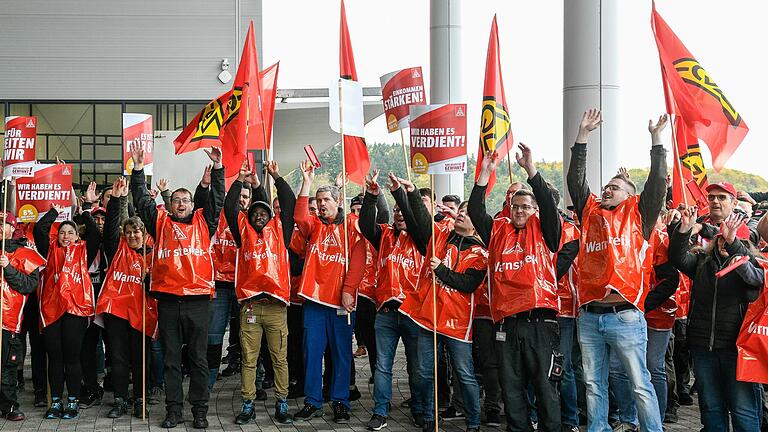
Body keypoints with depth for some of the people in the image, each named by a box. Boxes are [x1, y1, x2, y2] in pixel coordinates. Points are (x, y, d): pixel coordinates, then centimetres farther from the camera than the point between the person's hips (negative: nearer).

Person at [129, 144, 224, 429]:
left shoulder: (203, 222, 11)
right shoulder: (160, 222, 12)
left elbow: (217, 199, 6)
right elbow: (142, 200, 10)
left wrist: (217, 167, -2)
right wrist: (138, 169, 3)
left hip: (198, 300, -1)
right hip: (168, 300, 1)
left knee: (198, 358, 4)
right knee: (171, 359, 7)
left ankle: (200, 411, 11)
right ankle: (174, 410, 14)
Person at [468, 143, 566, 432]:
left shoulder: (543, 230, 6)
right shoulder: (499, 230, 14)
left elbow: (548, 204, -10)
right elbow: (475, 211, 6)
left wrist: (530, 169, -16)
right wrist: (485, 174, -1)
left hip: (540, 321, -3)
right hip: (507, 323, 4)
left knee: (545, 386, 1)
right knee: (511, 387, 10)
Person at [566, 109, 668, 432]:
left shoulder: (637, 214, 7)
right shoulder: (591, 213, 15)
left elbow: (658, 182, -2)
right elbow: (575, 178, 13)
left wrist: (656, 139, -1)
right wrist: (583, 135, 10)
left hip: (624, 316, -4)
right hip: (589, 317, 4)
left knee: (640, 384, 0)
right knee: (594, 384, 11)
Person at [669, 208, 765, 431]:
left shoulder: (753, 263, 3)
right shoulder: (701, 260, 12)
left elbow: (754, 276, -19)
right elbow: (678, 257, -5)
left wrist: (733, 242, -33)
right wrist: (684, 228, -21)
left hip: (737, 346, -3)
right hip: (703, 345, 4)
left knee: (743, 410, -2)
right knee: (711, 408, 12)